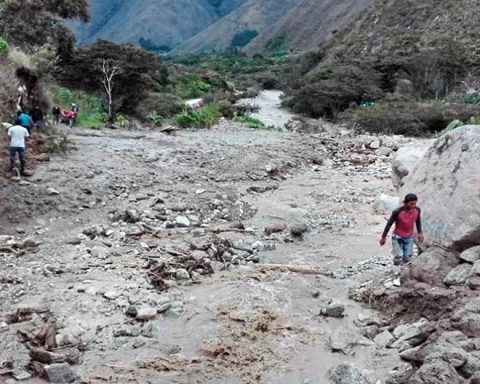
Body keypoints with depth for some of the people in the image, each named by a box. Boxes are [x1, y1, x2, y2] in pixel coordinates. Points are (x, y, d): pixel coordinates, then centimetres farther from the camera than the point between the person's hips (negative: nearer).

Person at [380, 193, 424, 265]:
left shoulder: (417, 210, -14)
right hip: (398, 237, -4)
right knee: (398, 259, -10)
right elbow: (389, 224, -13)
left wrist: (420, 233, 8)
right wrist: (383, 237, -7)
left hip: (409, 238, 4)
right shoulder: (397, 212, -26)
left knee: (407, 259, 8)